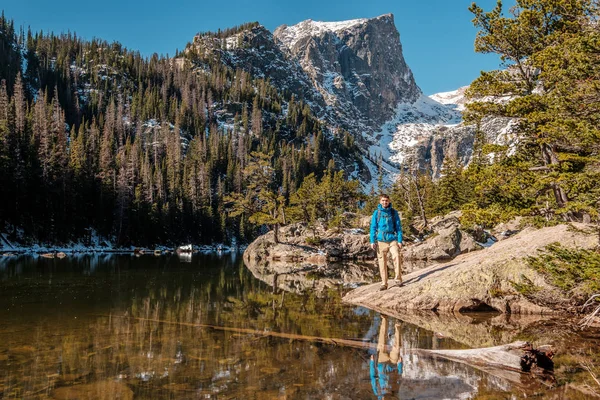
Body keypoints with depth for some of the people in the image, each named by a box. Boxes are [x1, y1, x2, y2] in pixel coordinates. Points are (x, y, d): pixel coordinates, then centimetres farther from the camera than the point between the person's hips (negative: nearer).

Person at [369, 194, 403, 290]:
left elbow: (398, 227, 6)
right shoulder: (376, 213, 5)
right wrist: (372, 241, 0)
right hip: (381, 240, 1)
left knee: (396, 256, -21)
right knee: (382, 262, 3)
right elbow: (373, 227, 6)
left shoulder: (393, 212, 5)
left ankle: (398, 279, -12)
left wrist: (400, 240, -1)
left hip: (392, 240, -1)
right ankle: (384, 283, 11)